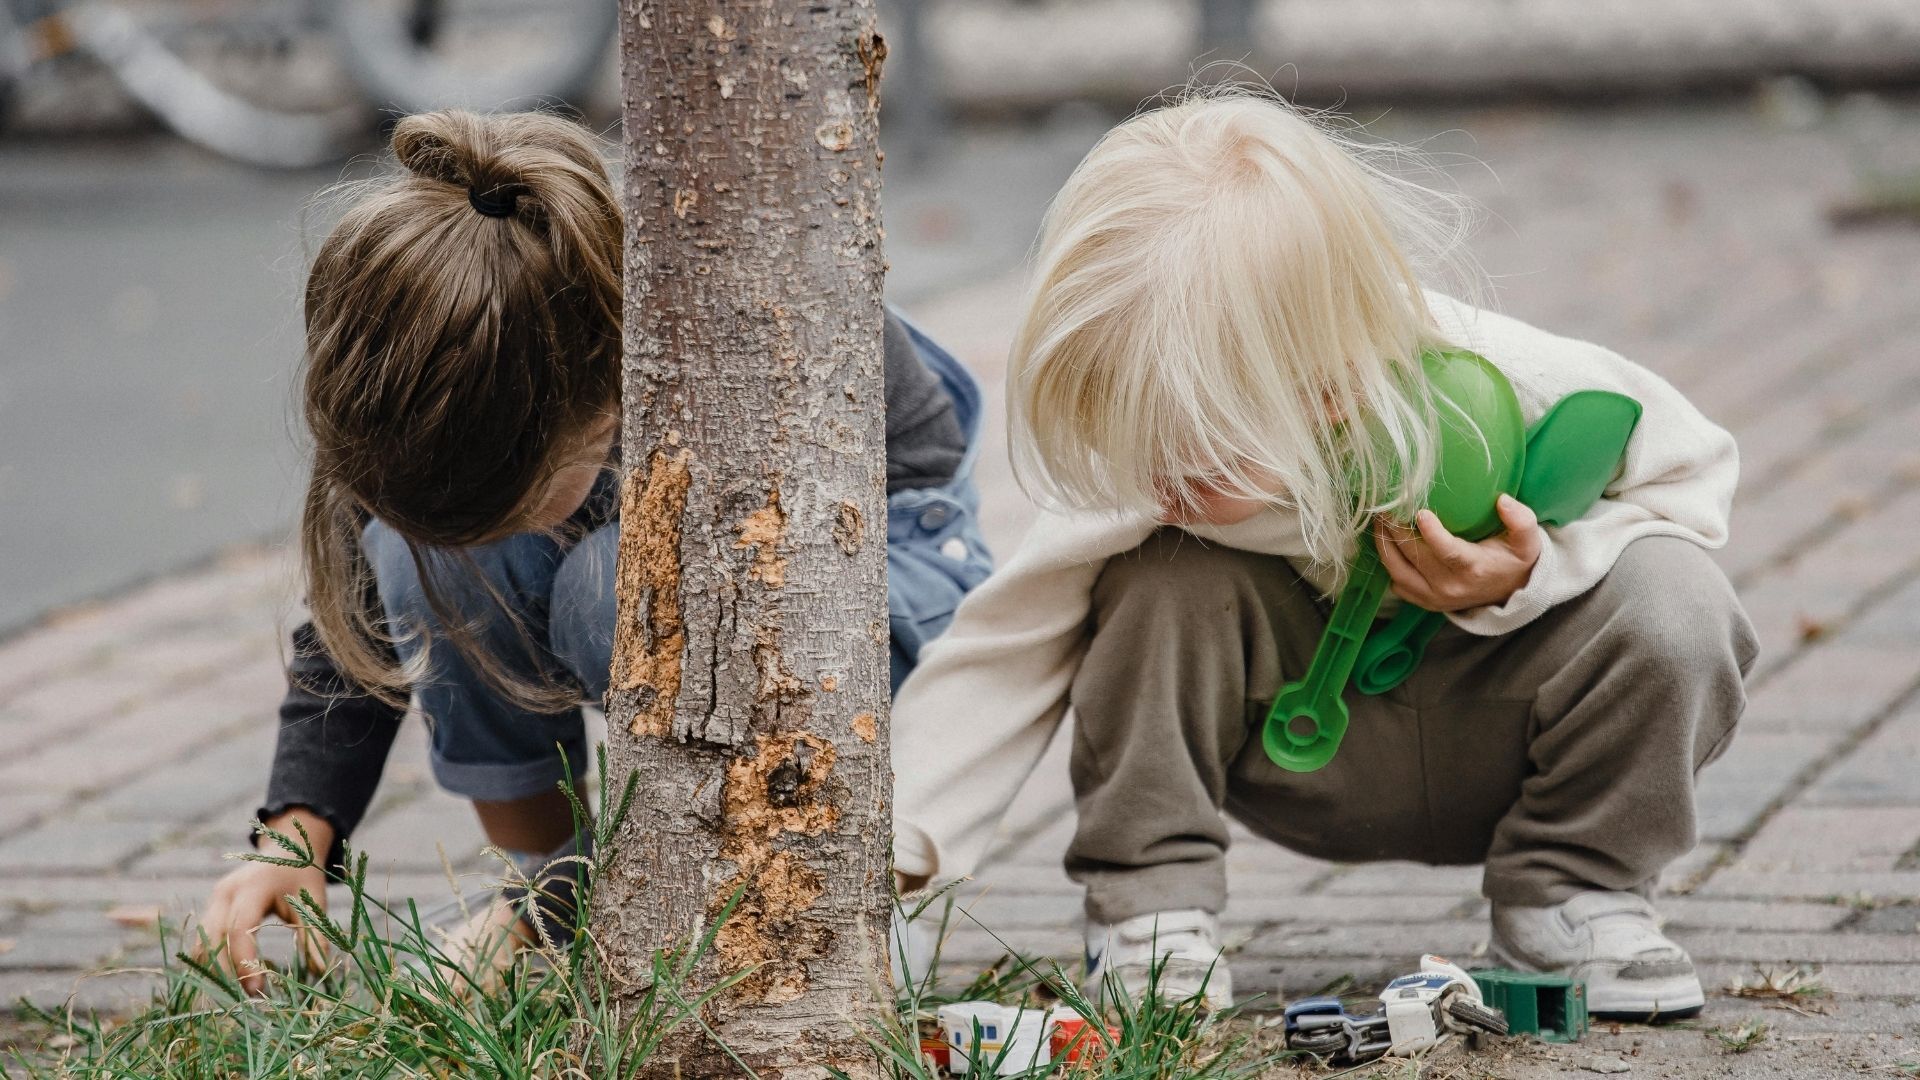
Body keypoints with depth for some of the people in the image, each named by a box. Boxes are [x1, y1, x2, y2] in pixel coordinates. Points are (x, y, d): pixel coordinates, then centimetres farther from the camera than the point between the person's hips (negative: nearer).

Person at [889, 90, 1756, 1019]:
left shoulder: (1518, 390, -32)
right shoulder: (1163, 463, -26)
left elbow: (1688, 473, -13)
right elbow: (1007, 646, -21)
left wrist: (1539, 571, -30)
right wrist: (897, 840, -31)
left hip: (1496, 741, 0)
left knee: (1672, 605, -30)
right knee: (1162, 579, -27)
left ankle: (1572, 890, -7)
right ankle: (1148, 902, -12)